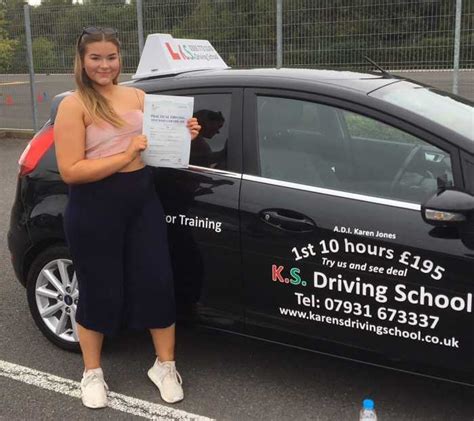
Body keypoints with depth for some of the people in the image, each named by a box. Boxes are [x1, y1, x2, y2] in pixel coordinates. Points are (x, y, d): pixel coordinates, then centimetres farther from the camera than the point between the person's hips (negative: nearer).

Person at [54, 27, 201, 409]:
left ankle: (165, 366, 25)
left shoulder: (137, 96, 7)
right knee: (101, 291, 7)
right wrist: (126, 155, -21)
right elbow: (70, 171, -18)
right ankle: (92, 372, 30)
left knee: (158, 283, 7)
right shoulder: (74, 105, -9)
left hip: (143, 200, 5)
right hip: (94, 209, -5)